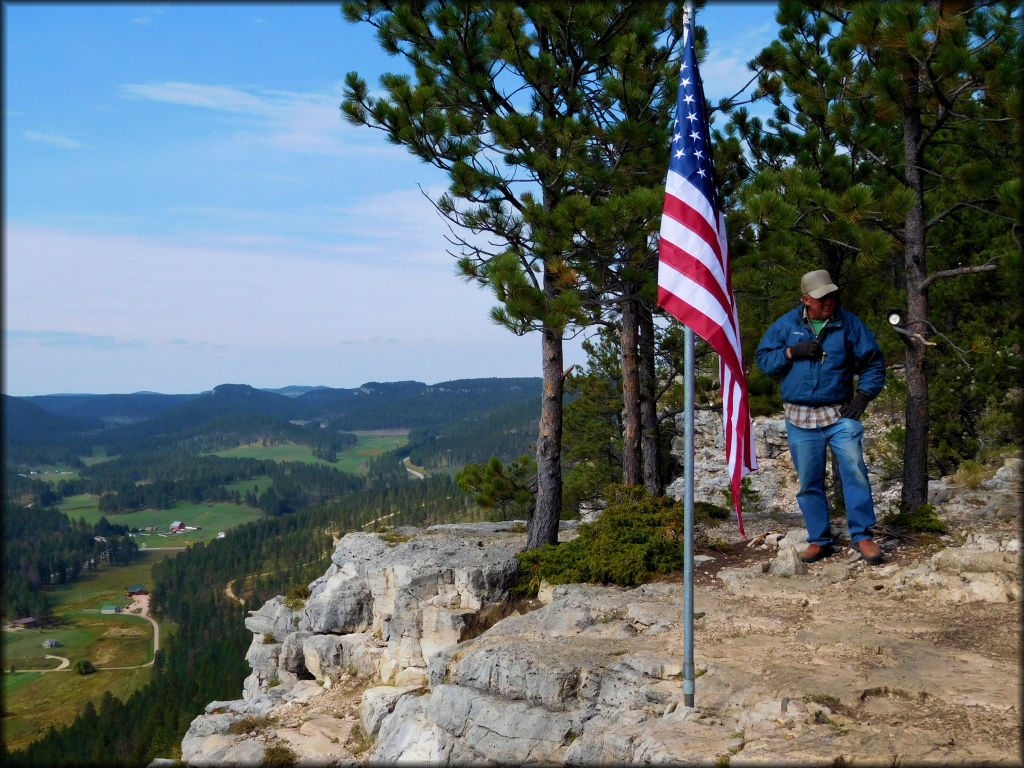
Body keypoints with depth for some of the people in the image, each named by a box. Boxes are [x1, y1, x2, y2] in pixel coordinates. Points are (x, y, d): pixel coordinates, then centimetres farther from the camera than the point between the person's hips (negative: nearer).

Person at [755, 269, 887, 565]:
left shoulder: (849, 324, 2)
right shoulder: (787, 325, 4)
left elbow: (874, 363, 8)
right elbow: (763, 358, 6)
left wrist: (863, 396, -3)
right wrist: (792, 352, -10)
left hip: (840, 414, -1)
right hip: (800, 418, 1)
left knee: (854, 470, -13)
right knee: (809, 482, 6)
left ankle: (862, 535, -1)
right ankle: (819, 539, 18)